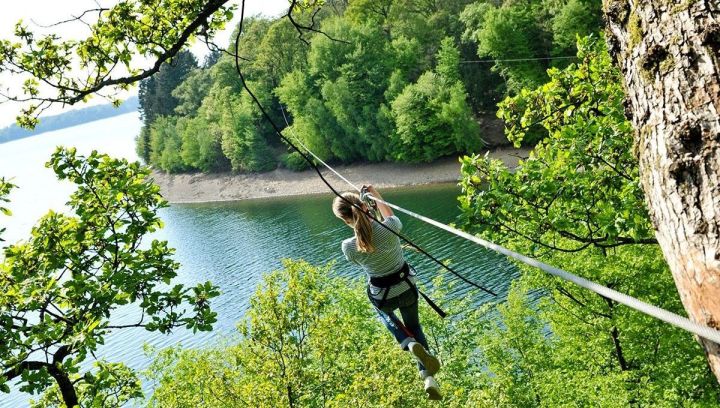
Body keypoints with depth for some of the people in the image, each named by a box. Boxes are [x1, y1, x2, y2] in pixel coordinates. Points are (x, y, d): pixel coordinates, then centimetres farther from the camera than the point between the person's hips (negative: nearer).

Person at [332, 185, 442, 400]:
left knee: (384, 311, 37)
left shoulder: (349, 247, -28)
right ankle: (428, 375, 15)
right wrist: (376, 195, 13)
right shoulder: (389, 228, -27)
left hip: (382, 296, -1)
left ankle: (409, 343, 11)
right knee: (413, 325, 29)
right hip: (407, 287, 1)